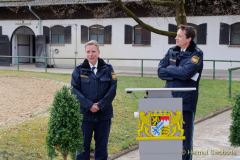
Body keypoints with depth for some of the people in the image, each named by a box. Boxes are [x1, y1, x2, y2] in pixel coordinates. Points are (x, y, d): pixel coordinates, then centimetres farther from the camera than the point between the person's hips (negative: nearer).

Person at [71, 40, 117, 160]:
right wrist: (89, 105, -15)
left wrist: (100, 105, -12)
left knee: (102, 144, 11)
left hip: (104, 114, 1)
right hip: (85, 113, -1)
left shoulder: (107, 69, 3)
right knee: (83, 144, 5)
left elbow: (112, 89, -3)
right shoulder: (79, 70, 1)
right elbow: (75, 89, -5)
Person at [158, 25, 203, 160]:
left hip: (185, 101, -5)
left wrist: (168, 69, -6)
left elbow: (185, 73, -21)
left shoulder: (196, 54, -6)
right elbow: (160, 72, 1)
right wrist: (177, 73, -12)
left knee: (185, 134, 3)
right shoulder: (172, 51, 10)